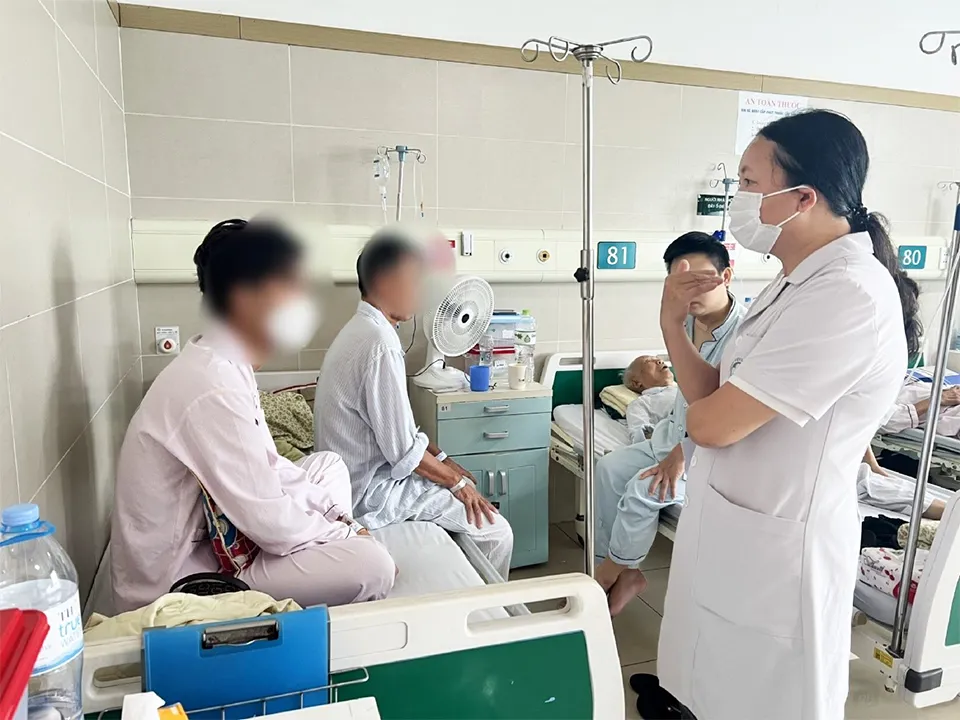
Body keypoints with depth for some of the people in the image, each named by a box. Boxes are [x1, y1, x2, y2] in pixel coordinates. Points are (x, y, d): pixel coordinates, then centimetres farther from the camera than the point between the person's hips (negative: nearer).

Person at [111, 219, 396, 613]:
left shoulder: (226, 365, 1)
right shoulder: (213, 388, -29)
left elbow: (268, 466, 10)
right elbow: (271, 524, -25)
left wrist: (338, 519, 3)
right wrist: (347, 534, -9)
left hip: (205, 540, 10)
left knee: (327, 466, 14)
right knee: (372, 564, -21)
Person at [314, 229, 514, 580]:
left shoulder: (361, 329, 6)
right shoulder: (380, 344, -26)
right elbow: (404, 451, -23)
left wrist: (443, 459, 11)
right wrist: (456, 482, -8)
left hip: (358, 473, 10)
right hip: (372, 488, -10)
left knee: (465, 487, 22)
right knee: (497, 532, -5)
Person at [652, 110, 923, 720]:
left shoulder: (850, 295, -24)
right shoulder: (801, 283, 7)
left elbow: (711, 422, -25)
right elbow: (714, 397, 6)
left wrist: (701, 407, -3)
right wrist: (673, 323, -6)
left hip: (773, 551, -8)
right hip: (735, 539, 9)